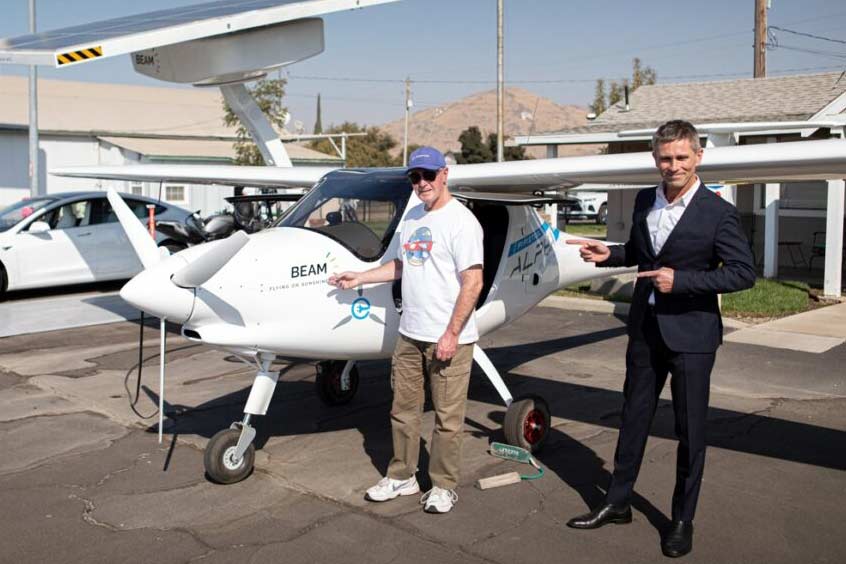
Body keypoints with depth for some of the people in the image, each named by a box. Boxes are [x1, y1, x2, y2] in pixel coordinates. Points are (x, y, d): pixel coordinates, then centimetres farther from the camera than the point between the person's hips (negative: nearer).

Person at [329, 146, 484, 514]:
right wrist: (360, 278, 21)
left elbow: (473, 281, -17)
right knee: (403, 410, 15)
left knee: (447, 417, 3)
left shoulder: (460, 220, -12)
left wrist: (451, 334, -20)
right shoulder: (412, 217, 13)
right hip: (410, 333, 8)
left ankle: (443, 486, 18)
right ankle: (402, 476, 30)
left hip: (449, 338, -8)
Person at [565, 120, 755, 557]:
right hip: (645, 328, 6)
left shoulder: (718, 213, -12)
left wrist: (681, 279, -21)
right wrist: (608, 254, 1)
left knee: (690, 430, 6)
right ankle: (617, 502, 31)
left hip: (691, 334, -5)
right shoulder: (644, 201, 6)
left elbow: (743, 272, -14)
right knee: (634, 418, 16)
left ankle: (683, 520, 23)